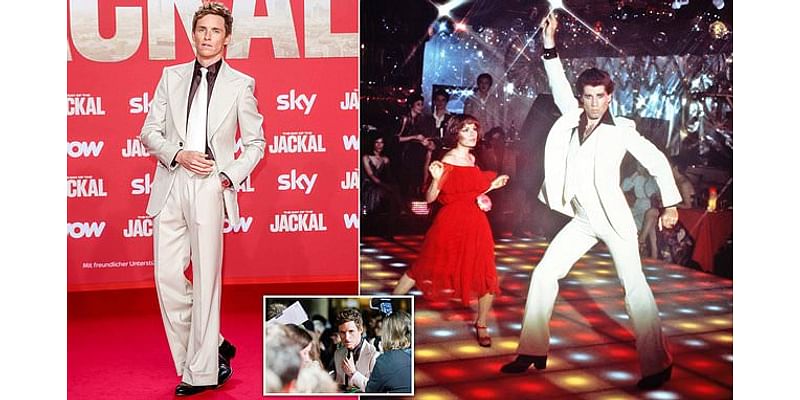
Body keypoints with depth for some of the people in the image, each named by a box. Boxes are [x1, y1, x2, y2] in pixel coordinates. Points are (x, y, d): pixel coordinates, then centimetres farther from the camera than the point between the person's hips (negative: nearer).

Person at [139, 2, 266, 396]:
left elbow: (255, 142, 9)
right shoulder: (171, 76, 13)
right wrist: (178, 155, -7)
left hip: (210, 187, -3)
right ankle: (213, 347, 21)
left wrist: (230, 177, -5)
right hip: (170, 185, 4)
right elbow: (149, 131, 11)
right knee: (167, 276, 3)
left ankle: (202, 372, 9)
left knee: (206, 279, -1)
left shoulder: (240, 84, 5)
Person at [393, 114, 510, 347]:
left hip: (475, 225, 6)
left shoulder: (472, 159, 10)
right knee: (425, 268, 5)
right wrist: (436, 179, -32)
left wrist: (492, 185, 16)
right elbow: (430, 198, -15)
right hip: (451, 223, -6)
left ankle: (481, 325, 20)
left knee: (486, 277, 1)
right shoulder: (448, 161, -11)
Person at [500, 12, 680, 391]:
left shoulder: (622, 129, -6)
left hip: (613, 218, -5)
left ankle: (658, 364, -1)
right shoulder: (573, 118, 5)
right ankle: (533, 352, 9)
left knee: (634, 285, -9)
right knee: (544, 274, 2)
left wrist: (670, 204, -7)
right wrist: (550, 46, 4)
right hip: (582, 221, 6)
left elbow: (657, 161, -2)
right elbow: (559, 86, 14)